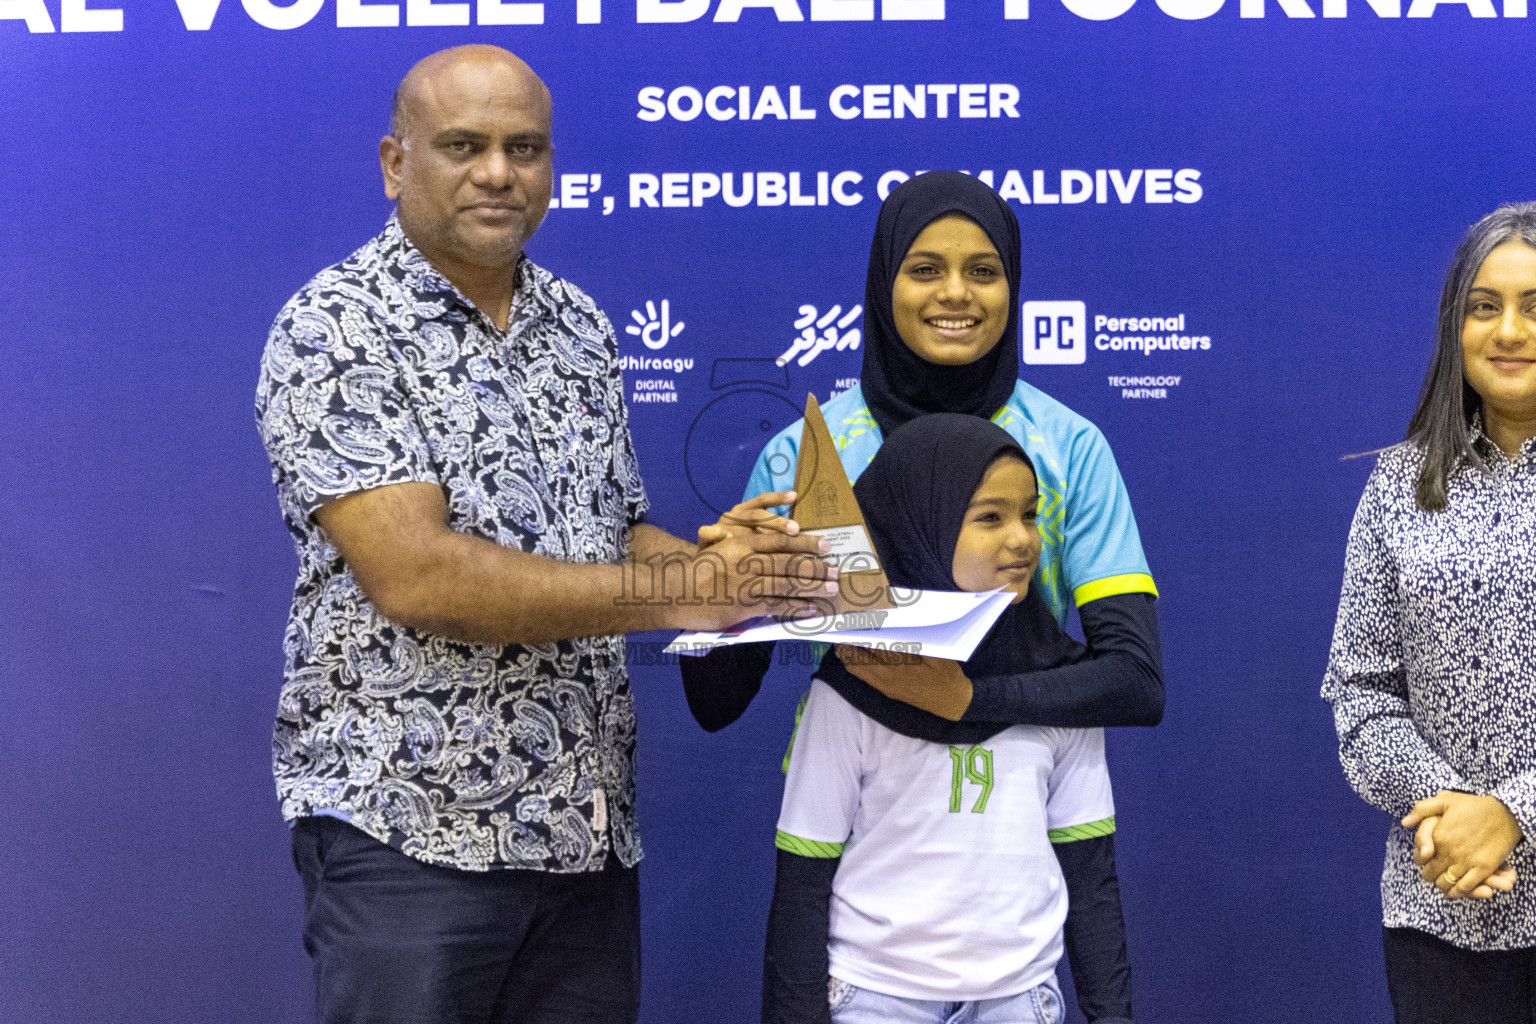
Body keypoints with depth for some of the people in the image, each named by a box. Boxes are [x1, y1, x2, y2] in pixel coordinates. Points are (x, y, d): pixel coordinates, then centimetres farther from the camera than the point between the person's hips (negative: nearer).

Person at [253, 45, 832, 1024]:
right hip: (410, 824, -6)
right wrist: (680, 591, -21)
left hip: (589, 825, 6)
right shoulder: (335, 331, -10)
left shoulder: (581, 327, 11)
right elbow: (415, 577, -21)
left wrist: (729, 565, -4)